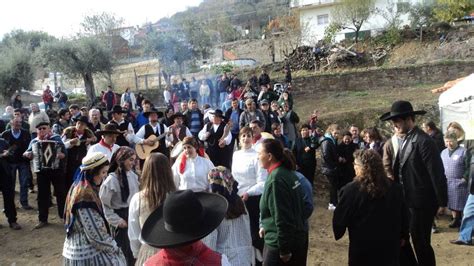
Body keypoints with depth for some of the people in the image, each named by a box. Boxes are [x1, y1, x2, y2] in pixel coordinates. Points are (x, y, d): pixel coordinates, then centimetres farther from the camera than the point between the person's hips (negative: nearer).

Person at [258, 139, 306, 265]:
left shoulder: (276, 178, -21)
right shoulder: (288, 173, 5)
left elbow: (281, 217, -22)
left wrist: (284, 250, -17)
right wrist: (266, 226, 13)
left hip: (279, 243, -9)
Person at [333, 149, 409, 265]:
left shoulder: (351, 189, -18)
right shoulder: (395, 188, -3)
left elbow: (340, 218, -10)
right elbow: (403, 216, 7)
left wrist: (338, 233, 10)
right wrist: (403, 236, 22)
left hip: (362, 247, -3)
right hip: (390, 246, 4)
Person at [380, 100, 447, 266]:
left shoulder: (423, 141, -19)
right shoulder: (406, 140, 9)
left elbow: (437, 174, -19)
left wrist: (442, 202, -16)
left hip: (422, 202, -9)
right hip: (408, 200, 9)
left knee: (421, 242, 3)